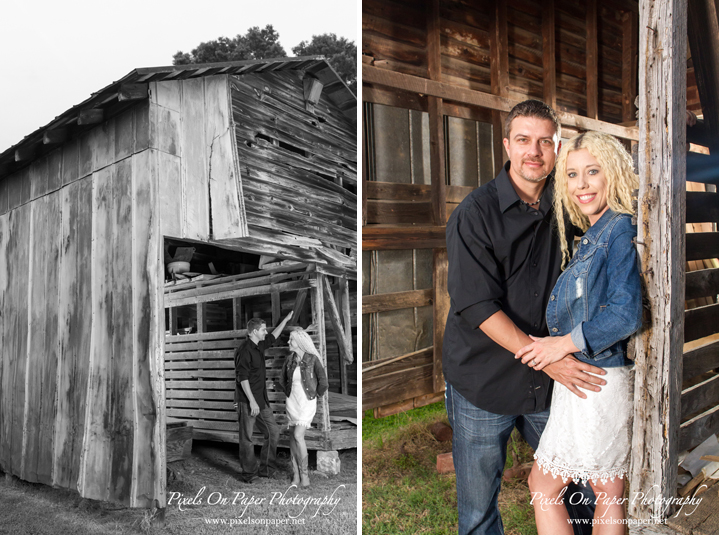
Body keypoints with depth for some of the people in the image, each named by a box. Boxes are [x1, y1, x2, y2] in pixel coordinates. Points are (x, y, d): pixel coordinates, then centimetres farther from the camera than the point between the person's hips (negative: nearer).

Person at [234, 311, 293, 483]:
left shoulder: (259, 346, 10)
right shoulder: (244, 350, -16)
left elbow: (273, 337, 30)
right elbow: (242, 378, -20)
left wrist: (286, 319, 33)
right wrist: (252, 401, -22)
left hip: (261, 400, 9)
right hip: (247, 401, -9)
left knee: (273, 432, 8)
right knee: (247, 438, 2)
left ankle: (266, 469, 18)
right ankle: (249, 473, 14)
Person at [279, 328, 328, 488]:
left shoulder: (312, 359, -13)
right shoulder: (289, 359, 3)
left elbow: (323, 382, -13)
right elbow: (282, 380, 19)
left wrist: (316, 395, 0)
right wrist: (289, 394, 15)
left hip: (307, 403, -5)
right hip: (292, 402, 5)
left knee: (298, 436, -17)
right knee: (293, 438, 6)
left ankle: (304, 472, 0)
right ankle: (296, 474, 17)